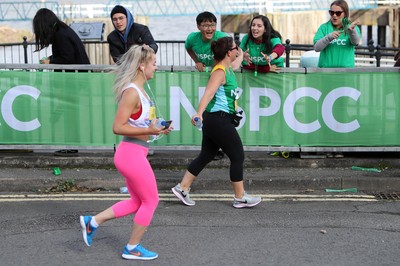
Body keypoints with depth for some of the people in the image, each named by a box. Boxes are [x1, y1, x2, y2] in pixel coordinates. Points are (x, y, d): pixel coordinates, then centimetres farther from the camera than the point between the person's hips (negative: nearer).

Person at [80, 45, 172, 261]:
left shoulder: (138, 90, 10)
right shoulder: (131, 93, -19)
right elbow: (118, 127, -23)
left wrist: (155, 128, 9)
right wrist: (149, 131, -24)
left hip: (134, 153, 10)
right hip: (131, 154, -10)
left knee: (137, 201, 19)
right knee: (151, 201, 5)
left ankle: (92, 222, 22)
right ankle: (132, 249, 19)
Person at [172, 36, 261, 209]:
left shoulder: (227, 68, 12)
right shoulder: (220, 71, -17)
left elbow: (235, 63, 39)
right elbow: (209, 93, -31)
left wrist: (241, 55, 57)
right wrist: (199, 113, -43)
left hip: (214, 120, 10)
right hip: (219, 119, -10)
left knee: (206, 156, 14)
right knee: (238, 157, 0)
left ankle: (182, 188, 17)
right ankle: (240, 198, 8)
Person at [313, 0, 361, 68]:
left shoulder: (353, 27, 3)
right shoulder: (324, 27, 6)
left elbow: (355, 43, -17)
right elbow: (316, 48, -5)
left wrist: (352, 30, -38)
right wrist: (329, 37, -21)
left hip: (346, 67, -1)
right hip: (326, 68, 1)